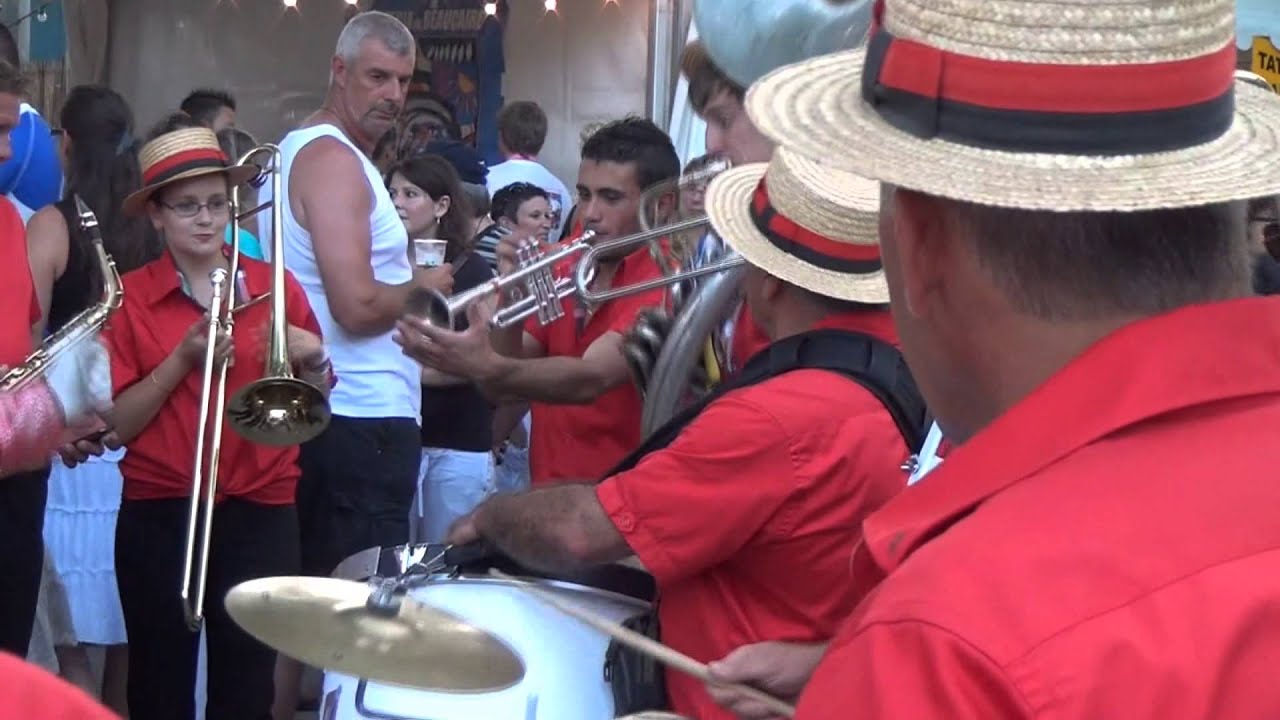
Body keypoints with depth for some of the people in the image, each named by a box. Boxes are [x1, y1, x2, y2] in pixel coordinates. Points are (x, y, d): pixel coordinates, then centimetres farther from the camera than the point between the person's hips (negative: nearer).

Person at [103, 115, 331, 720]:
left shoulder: (275, 286, 5)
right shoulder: (129, 299, 0)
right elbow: (116, 426, -5)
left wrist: (312, 361, -9)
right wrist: (182, 359, -15)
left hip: (259, 513, 1)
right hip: (158, 516, -1)